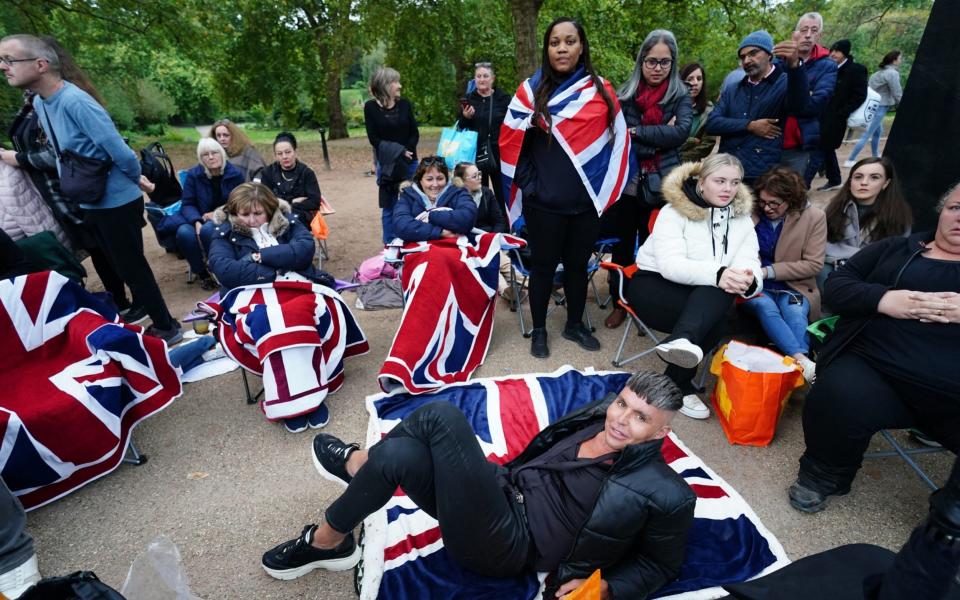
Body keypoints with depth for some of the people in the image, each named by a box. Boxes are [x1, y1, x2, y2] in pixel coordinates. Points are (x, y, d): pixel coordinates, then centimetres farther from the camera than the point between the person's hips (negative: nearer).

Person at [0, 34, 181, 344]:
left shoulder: (76, 102, -22)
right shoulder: (39, 103, 7)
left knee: (132, 268, 0)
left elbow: (122, 153, -25)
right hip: (91, 203, 9)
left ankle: (167, 328, 13)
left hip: (117, 202, -9)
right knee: (121, 267, 18)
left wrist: (136, 179, -7)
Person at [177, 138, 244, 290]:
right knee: (184, 232, -31)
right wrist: (197, 222, -23)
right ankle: (202, 272, -8)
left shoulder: (235, 174, 0)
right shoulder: (193, 175, 1)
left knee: (208, 230, -37)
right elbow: (187, 204, -1)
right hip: (201, 220, 2)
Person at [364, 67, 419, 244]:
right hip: (386, 164, -2)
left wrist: (407, 151, -13)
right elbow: (374, 139, -6)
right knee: (389, 207, 3)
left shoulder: (404, 104, 5)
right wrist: (398, 151, -16)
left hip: (409, 162, 2)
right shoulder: (371, 107, -2)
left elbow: (415, 133, 4)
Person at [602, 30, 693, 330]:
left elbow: (681, 132, -13)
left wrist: (636, 132, -14)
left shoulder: (680, 96, 5)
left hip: (661, 186, 0)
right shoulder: (625, 95, 4)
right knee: (622, 245, 8)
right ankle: (620, 302, 23)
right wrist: (658, 136, -13)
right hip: (626, 181, 1)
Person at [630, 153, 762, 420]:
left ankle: (681, 340, -33)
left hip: (705, 297, 5)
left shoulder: (742, 218, 5)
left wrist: (748, 280, -33)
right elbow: (670, 264, -25)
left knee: (724, 288, -31)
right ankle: (680, 386, -29)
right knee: (714, 319, -31)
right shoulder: (674, 212, -11)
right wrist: (716, 274, -41)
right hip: (654, 283, -5)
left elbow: (749, 263, -8)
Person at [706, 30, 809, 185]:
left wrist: (794, 65, -39)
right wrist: (750, 126, -9)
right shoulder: (731, 90, 16)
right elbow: (712, 123, 2)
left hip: (763, 175, -4)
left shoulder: (786, 83, 2)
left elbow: (798, 102, -22)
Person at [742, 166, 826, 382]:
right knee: (766, 307, -33)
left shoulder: (814, 217, -1)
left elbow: (814, 264, -4)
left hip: (792, 287, 1)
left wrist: (768, 271, -14)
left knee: (795, 312, -32)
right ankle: (803, 361, -45)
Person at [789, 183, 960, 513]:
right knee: (841, 400, -32)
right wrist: (882, 298, -9)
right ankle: (821, 476, -4)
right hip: (872, 369, 0)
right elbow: (835, 286, 11)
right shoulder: (896, 248, 19)